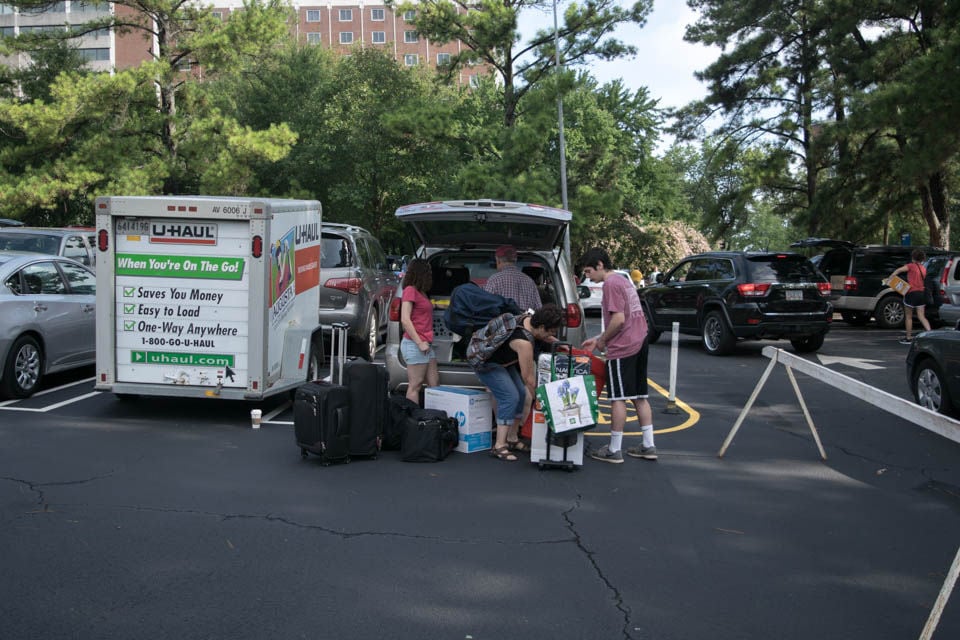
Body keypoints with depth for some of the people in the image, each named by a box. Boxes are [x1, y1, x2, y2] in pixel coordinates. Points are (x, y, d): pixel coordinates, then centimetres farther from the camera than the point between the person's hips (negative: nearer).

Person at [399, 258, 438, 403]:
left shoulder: (421, 292, 19)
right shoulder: (410, 290, -9)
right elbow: (405, 320, -16)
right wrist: (419, 342, -18)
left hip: (426, 344, 10)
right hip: (414, 344, -10)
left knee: (434, 384, 8)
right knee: (415, 386, -6)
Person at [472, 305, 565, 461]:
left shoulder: (528, 318, -8)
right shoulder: (524, 342, -32)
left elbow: (542, 336, 19)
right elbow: (528, 377, -22)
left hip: (503, 361, 10)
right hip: (486, 364, -10)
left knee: (521, 394, 5)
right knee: (510, 397, -20)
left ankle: (512, 438, 15)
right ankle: (499, 446, -19)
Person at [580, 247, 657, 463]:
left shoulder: (611, 284, -12)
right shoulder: (624, 281, 19)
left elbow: (618, 319, -20)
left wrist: (602, 340, -6)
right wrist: (598, 339, 18)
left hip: (622, 349, -9)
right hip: (640, 344, 10)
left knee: (618, 398, -3)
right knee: (640, 397, 13)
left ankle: (614, 450, 3)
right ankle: (648, 446, 17)